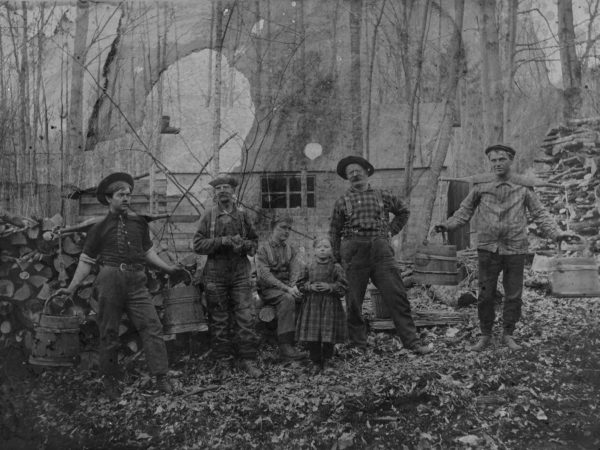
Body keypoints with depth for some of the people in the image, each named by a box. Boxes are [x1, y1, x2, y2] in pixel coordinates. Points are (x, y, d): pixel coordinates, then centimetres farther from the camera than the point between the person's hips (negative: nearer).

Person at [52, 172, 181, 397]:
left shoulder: (139, 222, 11)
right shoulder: (99, 228, 4)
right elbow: (86, 261, 6)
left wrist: (166, 267, 13)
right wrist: (71, 288, 0)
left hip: (136, 282, 2)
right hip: (110, 280, -2)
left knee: (152, 326, -7)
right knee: (109, 333, 5)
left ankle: (161, 377, -3)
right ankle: (110, 379, 20)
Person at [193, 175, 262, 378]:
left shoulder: (243, 215, 7)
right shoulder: (209, 216, 3)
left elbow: (254, 242, 13)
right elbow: (198, 244, -3)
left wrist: (243, 244, -9)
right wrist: (223, 241, -14)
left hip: (240, 273, 1)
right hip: (215, 275, 0)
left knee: (245, 318, -4)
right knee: (219, 320, 5)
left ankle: (248, 359, 5)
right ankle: (222, 360, 16)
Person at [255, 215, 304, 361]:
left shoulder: (291, 249, 17)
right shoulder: (263, 248, 0)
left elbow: (295, 270, 3)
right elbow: (264, 275, -13)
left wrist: (293, 286, -20)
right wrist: (286, 288, -24)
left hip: (287, 288, 5)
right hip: (268, 289, -5)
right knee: (287, 299, -35)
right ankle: (285, 346, -36)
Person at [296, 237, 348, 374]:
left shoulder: (336, 268, -1)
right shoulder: (309, 267, 6)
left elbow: (343, 286, -3)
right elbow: (301, 284, 10)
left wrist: (329, 287, -16)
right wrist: (310, 287, -9)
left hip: (330, 305, -2)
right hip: (311, 304, 2)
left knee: (329, 336, 2)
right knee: (312, 337, 1)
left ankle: (326, 360, 22)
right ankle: (316, 362, 15)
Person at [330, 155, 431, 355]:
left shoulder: (382, 196, 12)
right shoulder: (342, 202, 9)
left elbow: (403, 211, 26)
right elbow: (334, 232, 11)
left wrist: (391, 230, 13)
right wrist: (339, 258, 6)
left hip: (381, 250, 1)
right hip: (354, 252, 0)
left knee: (397, 296, -4)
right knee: (354, 301, 3)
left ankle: (412, 342, -1)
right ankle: (358, 345, 17)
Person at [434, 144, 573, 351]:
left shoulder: (523, 187, 1)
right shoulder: (481, 186, 1)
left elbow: (540, 213, 4)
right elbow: (465, 210, 6)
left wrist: (556, 233, -8)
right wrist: (447, 225, -8)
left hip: (515, 249, 0)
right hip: (488, 249, 0)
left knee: (514, 295, 7)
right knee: (485, 295, 4)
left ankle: (508, 334, 24)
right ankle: (485, 335, 19)